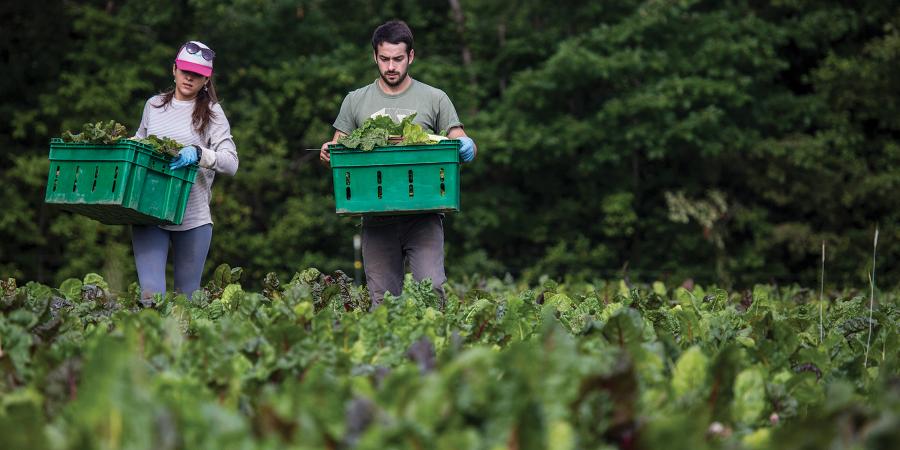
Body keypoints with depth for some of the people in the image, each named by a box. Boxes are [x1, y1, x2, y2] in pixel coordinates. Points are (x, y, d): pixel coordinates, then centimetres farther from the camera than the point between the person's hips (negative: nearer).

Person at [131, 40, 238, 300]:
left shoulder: (211, 112, 3)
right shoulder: (154, 105, 13)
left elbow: (231, 163, -6)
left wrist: (198, 154, -24)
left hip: (193, 218, -1)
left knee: (187, 295, 6)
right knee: (151, 294, -12)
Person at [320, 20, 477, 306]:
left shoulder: (435, 99, 8)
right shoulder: (356, 101, 13)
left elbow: (459, 144, 6)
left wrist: (467, 147, -19)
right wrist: (327, 152, -9)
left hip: (423, 217, -2)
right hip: (377, 217, 2)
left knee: (432, 290, -16)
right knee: (383, 301, 2)